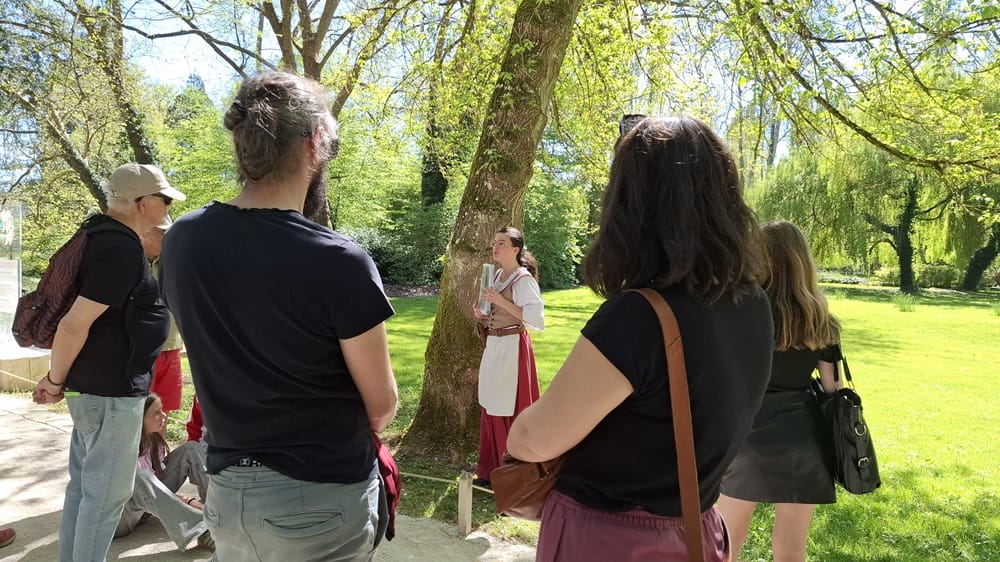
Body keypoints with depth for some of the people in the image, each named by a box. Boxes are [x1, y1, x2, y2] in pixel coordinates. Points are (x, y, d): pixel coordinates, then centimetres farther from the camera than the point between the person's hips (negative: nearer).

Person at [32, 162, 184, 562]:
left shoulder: (100, 235, 10)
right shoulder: (122, 250, -22)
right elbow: (74, 325, -26)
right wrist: (56, 382, -11)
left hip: (95, 385, 10)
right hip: (112, 390, -10)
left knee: (83, 485, 19)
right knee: (106, 492, 2)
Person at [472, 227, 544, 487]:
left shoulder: (524, 280, -13)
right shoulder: (497, 277, 11)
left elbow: (538, 320, -21)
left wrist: (502, 302, -22)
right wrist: (483, 316, 2)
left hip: (513, 348, -8)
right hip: (493, 346, 8)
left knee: (511, 412, -1)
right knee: (491, 409, 13)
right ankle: (492, 470, 26)